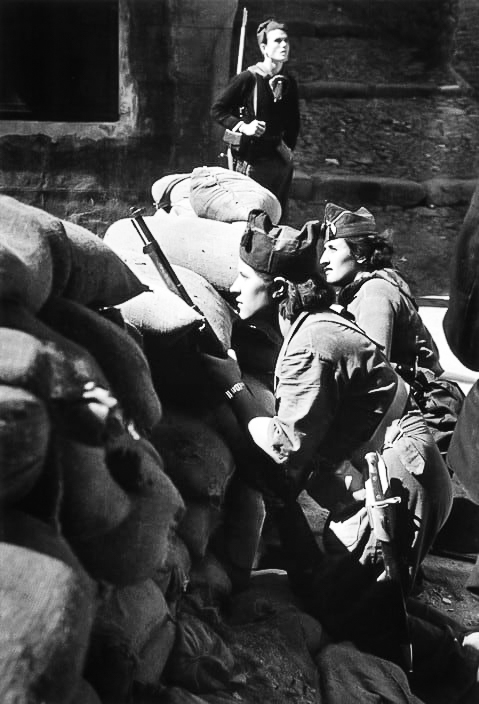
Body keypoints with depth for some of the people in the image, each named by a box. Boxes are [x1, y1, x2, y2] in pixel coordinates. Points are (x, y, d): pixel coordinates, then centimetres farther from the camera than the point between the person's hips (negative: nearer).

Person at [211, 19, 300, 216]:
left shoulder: (289, 83, 9)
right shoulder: (248, 78, -7)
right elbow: (217, 109, -4)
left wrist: (289, 147, 11)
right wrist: (243, 126, -16)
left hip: (280, 161, 6)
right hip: (251, 161, -5)